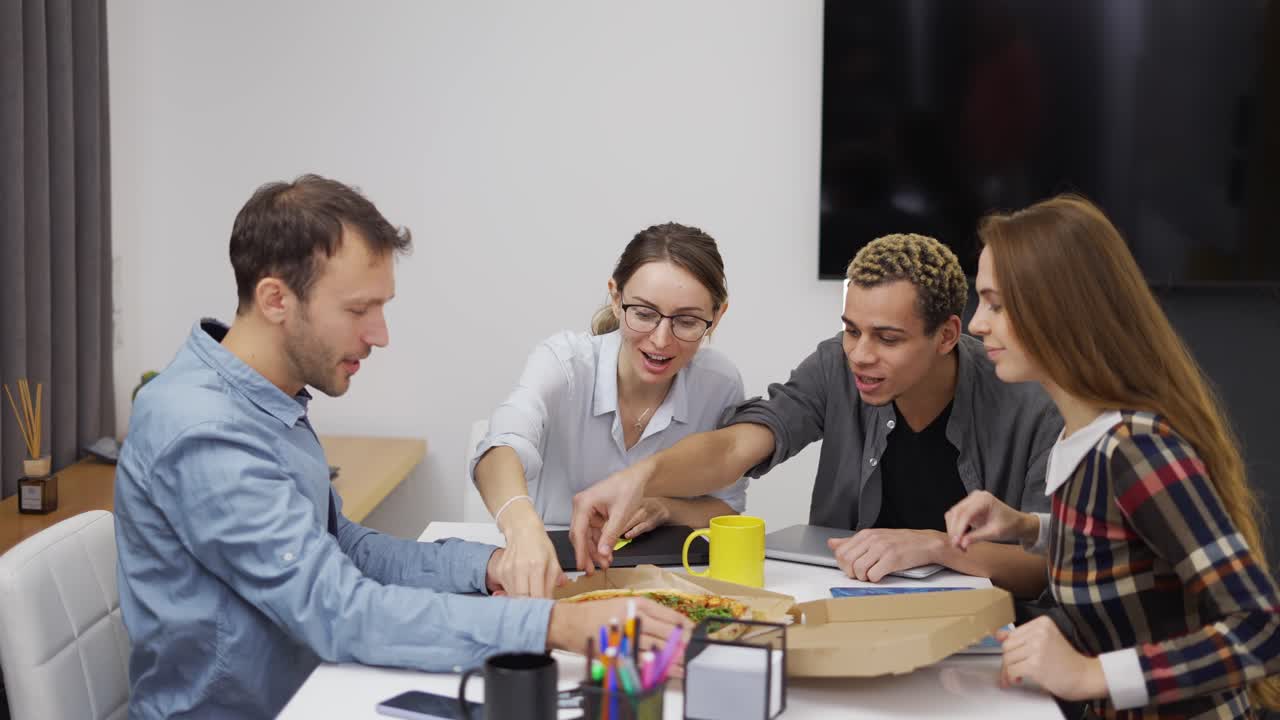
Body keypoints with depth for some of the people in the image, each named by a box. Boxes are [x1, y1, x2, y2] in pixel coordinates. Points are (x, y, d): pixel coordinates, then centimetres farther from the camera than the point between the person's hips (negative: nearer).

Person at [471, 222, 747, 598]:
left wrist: (664, 508, -17)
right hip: (553, 579, -2)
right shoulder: (565, 360, -15)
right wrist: (523, 526, -56)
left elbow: (727, 511, 5)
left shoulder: (720, 384, -7)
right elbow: (502, 451, -35)